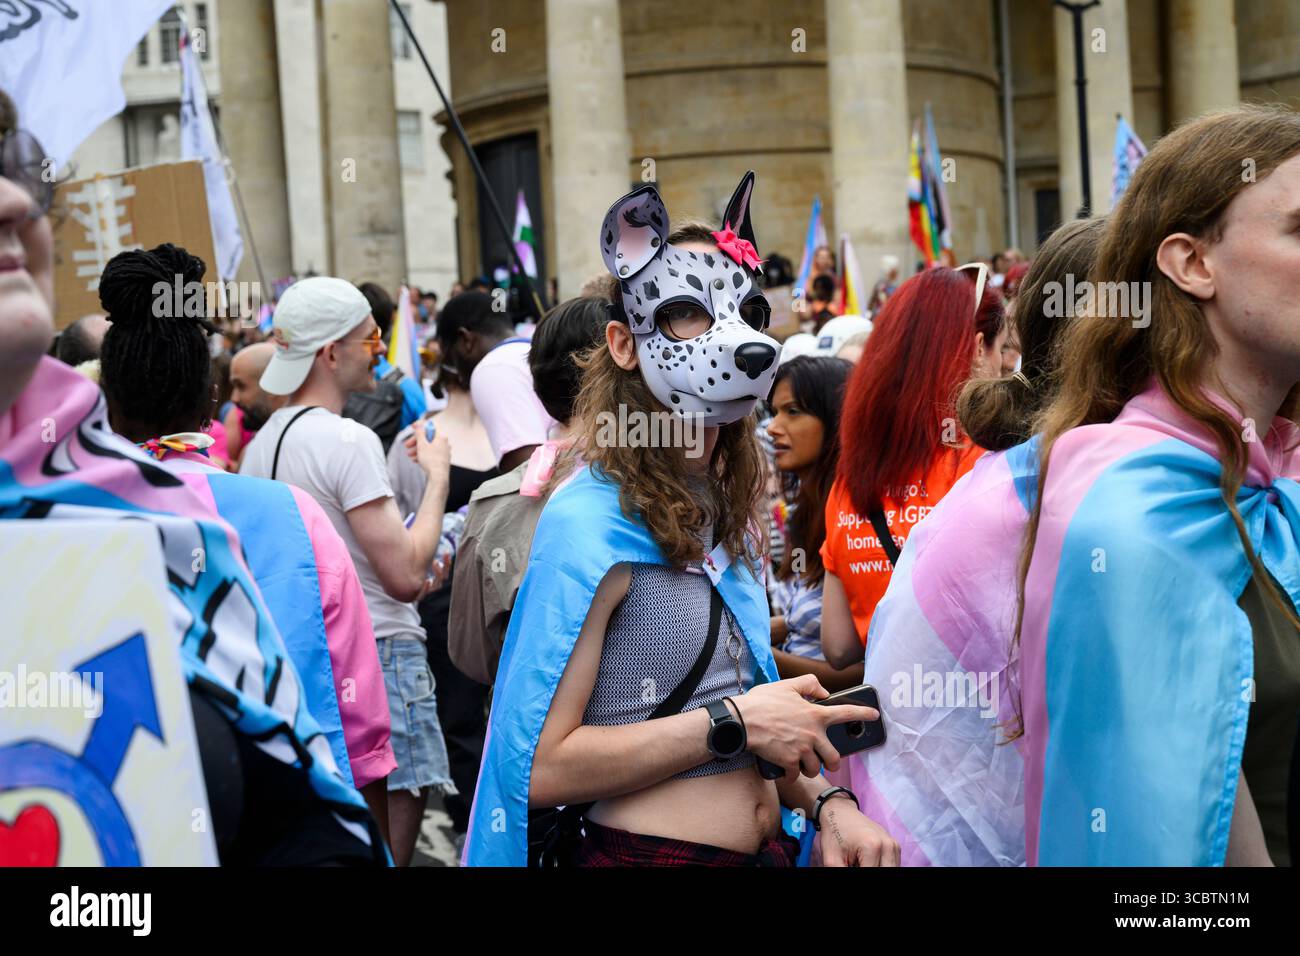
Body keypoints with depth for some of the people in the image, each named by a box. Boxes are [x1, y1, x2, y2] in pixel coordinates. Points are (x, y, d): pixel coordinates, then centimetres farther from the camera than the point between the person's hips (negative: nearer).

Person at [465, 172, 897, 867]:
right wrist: (734, 723, -20)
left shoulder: (725, 509, 6)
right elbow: (539, 767, -22)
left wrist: (826, 803, -2)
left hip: (763, 848, 7)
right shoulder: (590, 523, -18)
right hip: (644, 849, -7)